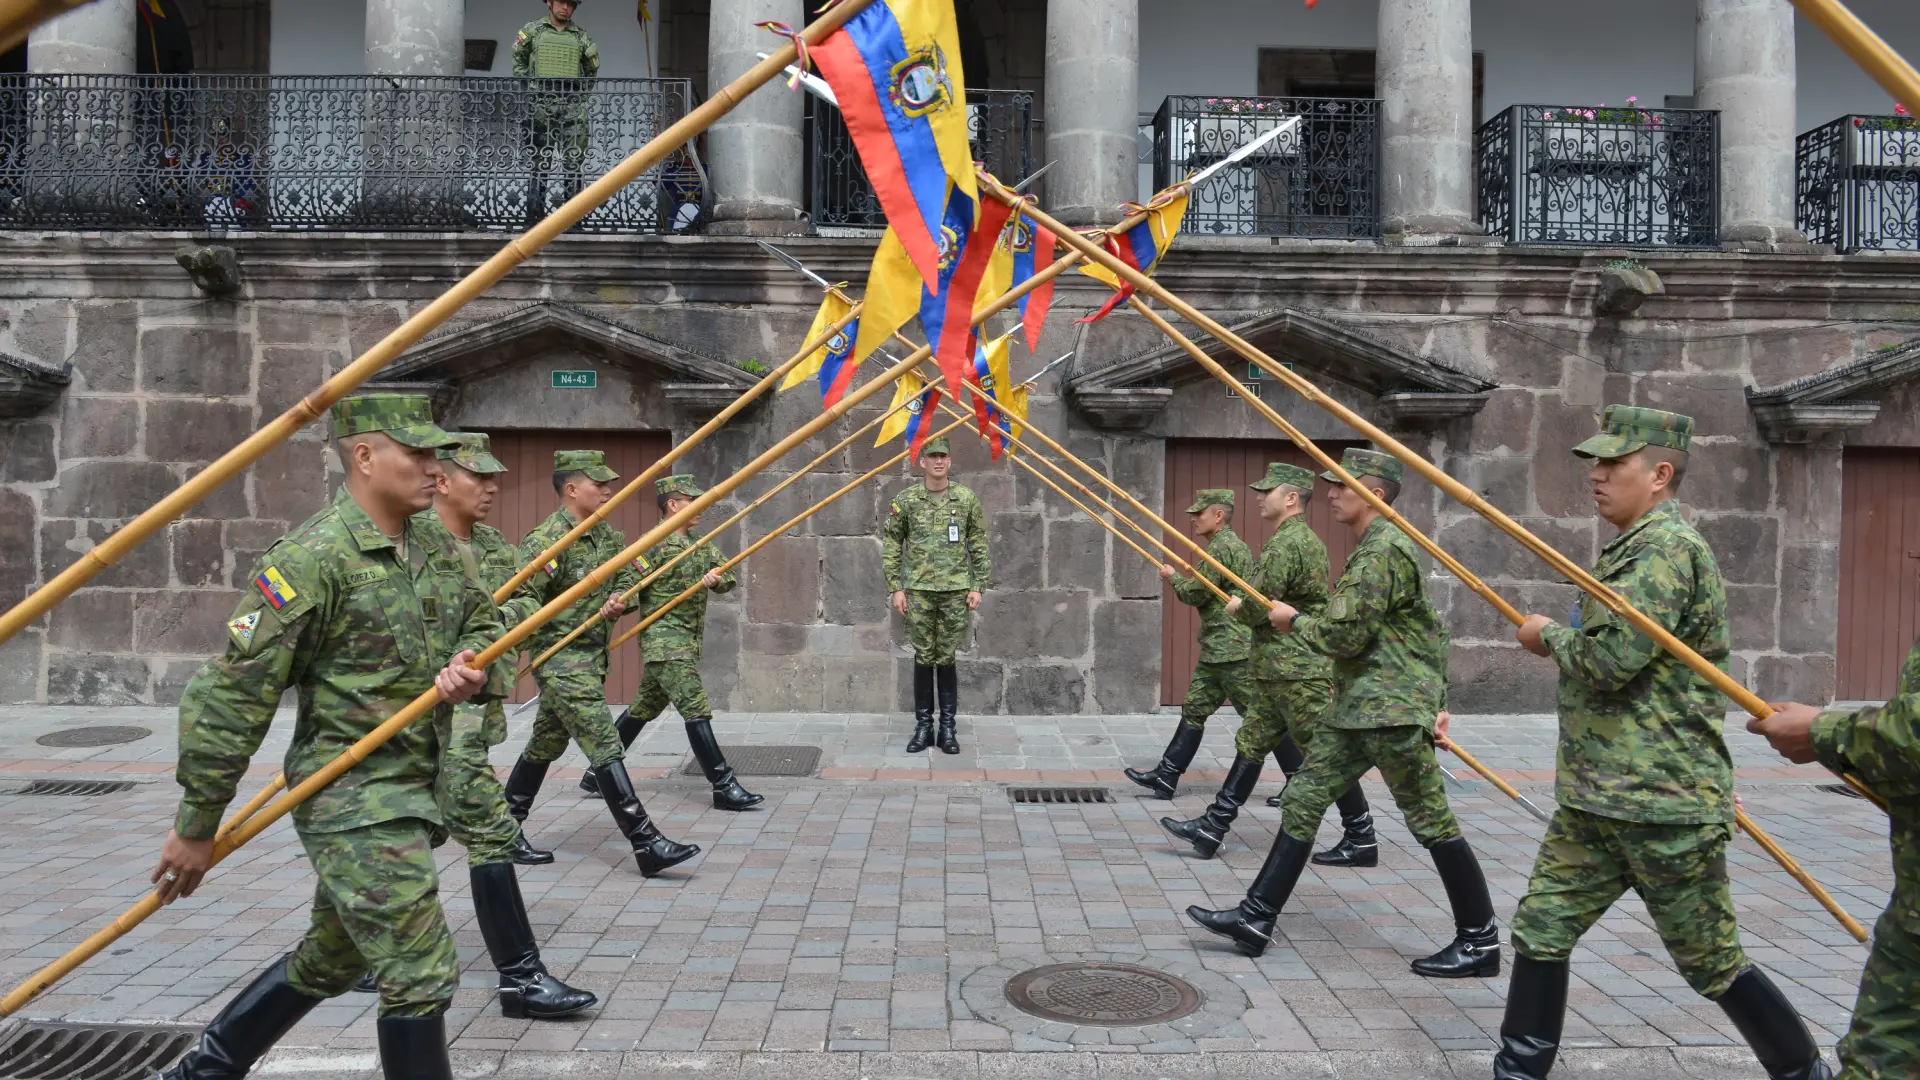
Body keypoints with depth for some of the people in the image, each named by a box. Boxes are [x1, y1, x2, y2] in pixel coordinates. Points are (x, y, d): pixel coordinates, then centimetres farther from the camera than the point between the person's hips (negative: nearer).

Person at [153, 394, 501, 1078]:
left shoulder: (436, 552, 7)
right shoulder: (313, 560, -17)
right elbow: (230, 696, -15)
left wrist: (473, 671, -10)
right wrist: (196, 825, -10)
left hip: (411, 793, 8)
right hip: (353, 802, -8)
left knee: (330, 961, 22)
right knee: (421, 976, -5)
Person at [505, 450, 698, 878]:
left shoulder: (607, 534, 9)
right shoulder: (546, 541, -17)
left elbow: (627, 575, 20)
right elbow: (519, 601, -20)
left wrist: (616, 599, 0)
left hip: (594, 653, 9)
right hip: (561, 657, -9)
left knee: (548, 742, 19)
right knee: (604, 746, -11)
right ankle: (646, 844, -12)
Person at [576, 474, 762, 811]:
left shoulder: (700, 546, 14)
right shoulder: (656, 544, -10)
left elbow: (730, 578, 6)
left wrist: (716, 578, -14)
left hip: (689, 642, 9)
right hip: (666, 642, -9)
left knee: (643, 709, 16)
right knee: (696, 711, -12)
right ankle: (724, 788, -11)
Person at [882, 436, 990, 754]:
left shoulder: (967, 499, 2)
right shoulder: (906, 500, 0)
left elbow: (979, 546, 5)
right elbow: (890, 545, 4)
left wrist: (978, 586, 0)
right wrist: (895, 588, -1)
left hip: (956, 590, 0)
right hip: (919, 590, 0)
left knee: (946, 658, 4)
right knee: (923, 658, 5)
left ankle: (948, 728, 13)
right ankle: (923, 726, 15)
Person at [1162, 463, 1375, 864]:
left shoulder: (1286, 544, -17)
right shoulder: (1303, 539, 16)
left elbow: (1257, 607, -20)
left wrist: (1236, 607, 1)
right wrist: (1245, 602, 9)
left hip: (1297, 671, -11)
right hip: (1279, 668, 11)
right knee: (1252, 744, 10)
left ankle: (1362, 840, 6)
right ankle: (1213, 827, 14)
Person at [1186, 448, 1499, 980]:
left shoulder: (1383, 549, -14)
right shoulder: (1374, 547, 18)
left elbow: (1345, 637, -19)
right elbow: (1432, 628, 23)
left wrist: (1293, 621, -2)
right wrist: (1436, 699, 23)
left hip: (1392, 710, -10)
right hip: (1355, 708, 10)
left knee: (1431, 821, -1)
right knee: (1302, 800, 7)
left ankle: (1481, 941, 11)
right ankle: (1255, 918, 10)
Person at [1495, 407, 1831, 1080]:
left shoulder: (1667, 547, -16)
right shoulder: (1632, 548, 15)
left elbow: (1610, 658, -25)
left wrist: (1548, 637, -8)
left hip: (1665, 809, -9)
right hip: (1593, 799, 9)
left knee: (1712, 965, 6)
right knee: (1539, 930, 7)